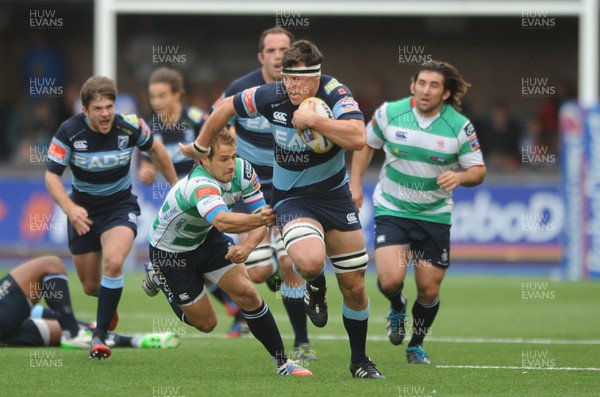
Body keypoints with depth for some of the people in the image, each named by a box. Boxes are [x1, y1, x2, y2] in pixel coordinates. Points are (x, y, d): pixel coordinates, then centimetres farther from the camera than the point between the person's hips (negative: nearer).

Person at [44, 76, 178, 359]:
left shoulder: (130, 126, -18)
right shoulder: (69, 132, -20)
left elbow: (155, 149, 3)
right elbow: (52, 176, -15)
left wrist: (175, 185, 12)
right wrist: (70, 208, -33)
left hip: (121, 205, -1)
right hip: (84, 210, 1)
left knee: (113, 262, -30)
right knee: (91, 287, 9)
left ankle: (100, 336, -18)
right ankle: (110, 304, 49)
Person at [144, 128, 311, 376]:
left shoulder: (243, 171, -19)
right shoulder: (199, 185, -41)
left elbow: (259, 214, -15)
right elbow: (222, 221, -60)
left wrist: (247, 248, -35)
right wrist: (259, 219, -76)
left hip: (208, 240, 5)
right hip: (170, 251, -5)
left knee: (247, 294, -11)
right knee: (206, 323, 5)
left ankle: (282, 362, 1)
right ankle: (159, 279, 30)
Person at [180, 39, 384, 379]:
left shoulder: (335, 94, -20)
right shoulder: (271, 96, -15)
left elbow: (358, 138, -37)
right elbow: (227, 106, 4)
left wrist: (313, 119, -37)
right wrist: (200, 147, 15)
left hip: (335, 195, 1)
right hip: (293, 198, -1)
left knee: (354, 286, 6)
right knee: (310, 261, -32)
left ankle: (360, 361, 27)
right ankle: (316, 287, 7)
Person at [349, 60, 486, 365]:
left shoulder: (460, 126, -9)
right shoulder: (389, 113, -7)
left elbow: (478, 171, -3)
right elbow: (366, 143, 11)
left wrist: (460, 177, -25)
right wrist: (355, 183, 5)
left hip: (434, 214, 1)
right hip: (391, 210, -1)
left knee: (429, 290, 3)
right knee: (390, 279, -20)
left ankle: (416, 345, 30)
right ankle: (397, 308, 18)